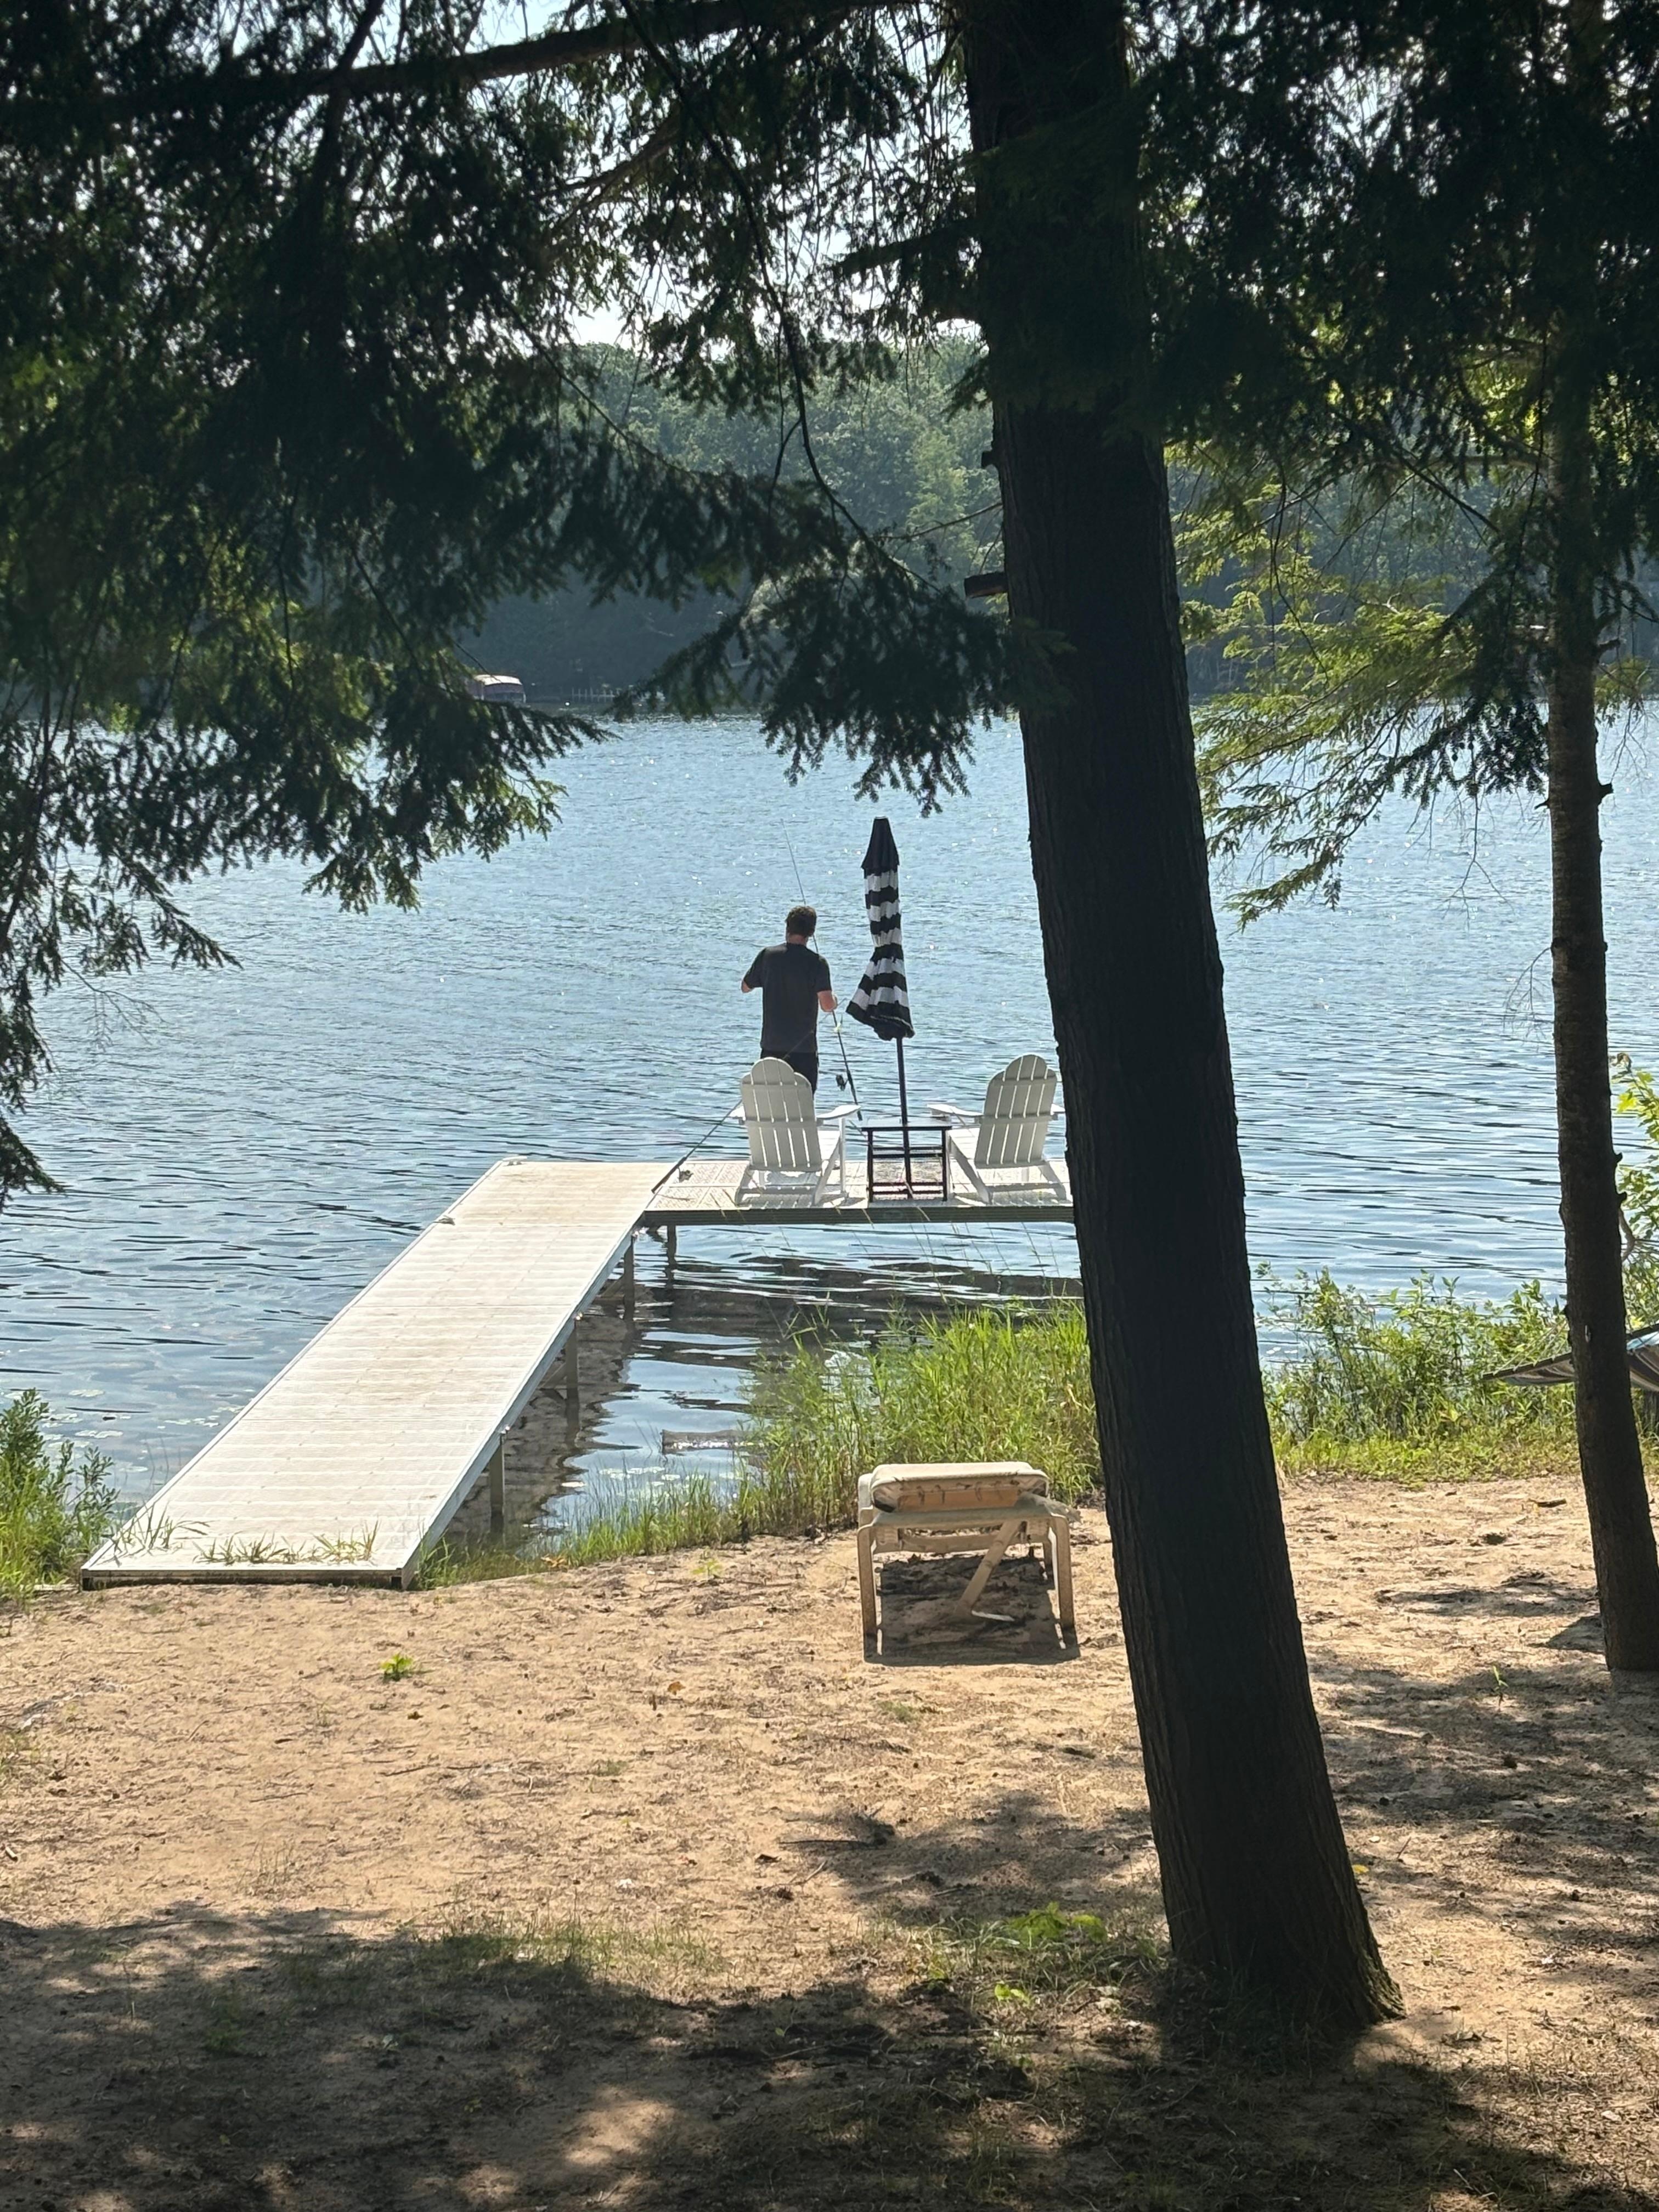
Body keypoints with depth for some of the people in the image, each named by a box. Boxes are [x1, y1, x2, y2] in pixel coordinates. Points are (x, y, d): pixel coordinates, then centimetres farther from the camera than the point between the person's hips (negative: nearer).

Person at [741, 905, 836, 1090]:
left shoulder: (767, 956, -1)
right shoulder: (817, 962, -9)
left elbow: (746, 987, 13)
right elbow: (827, 1005, -15)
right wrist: (834, 1000, 7)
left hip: (772, 1045, 3)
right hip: (804, 1047, -3)